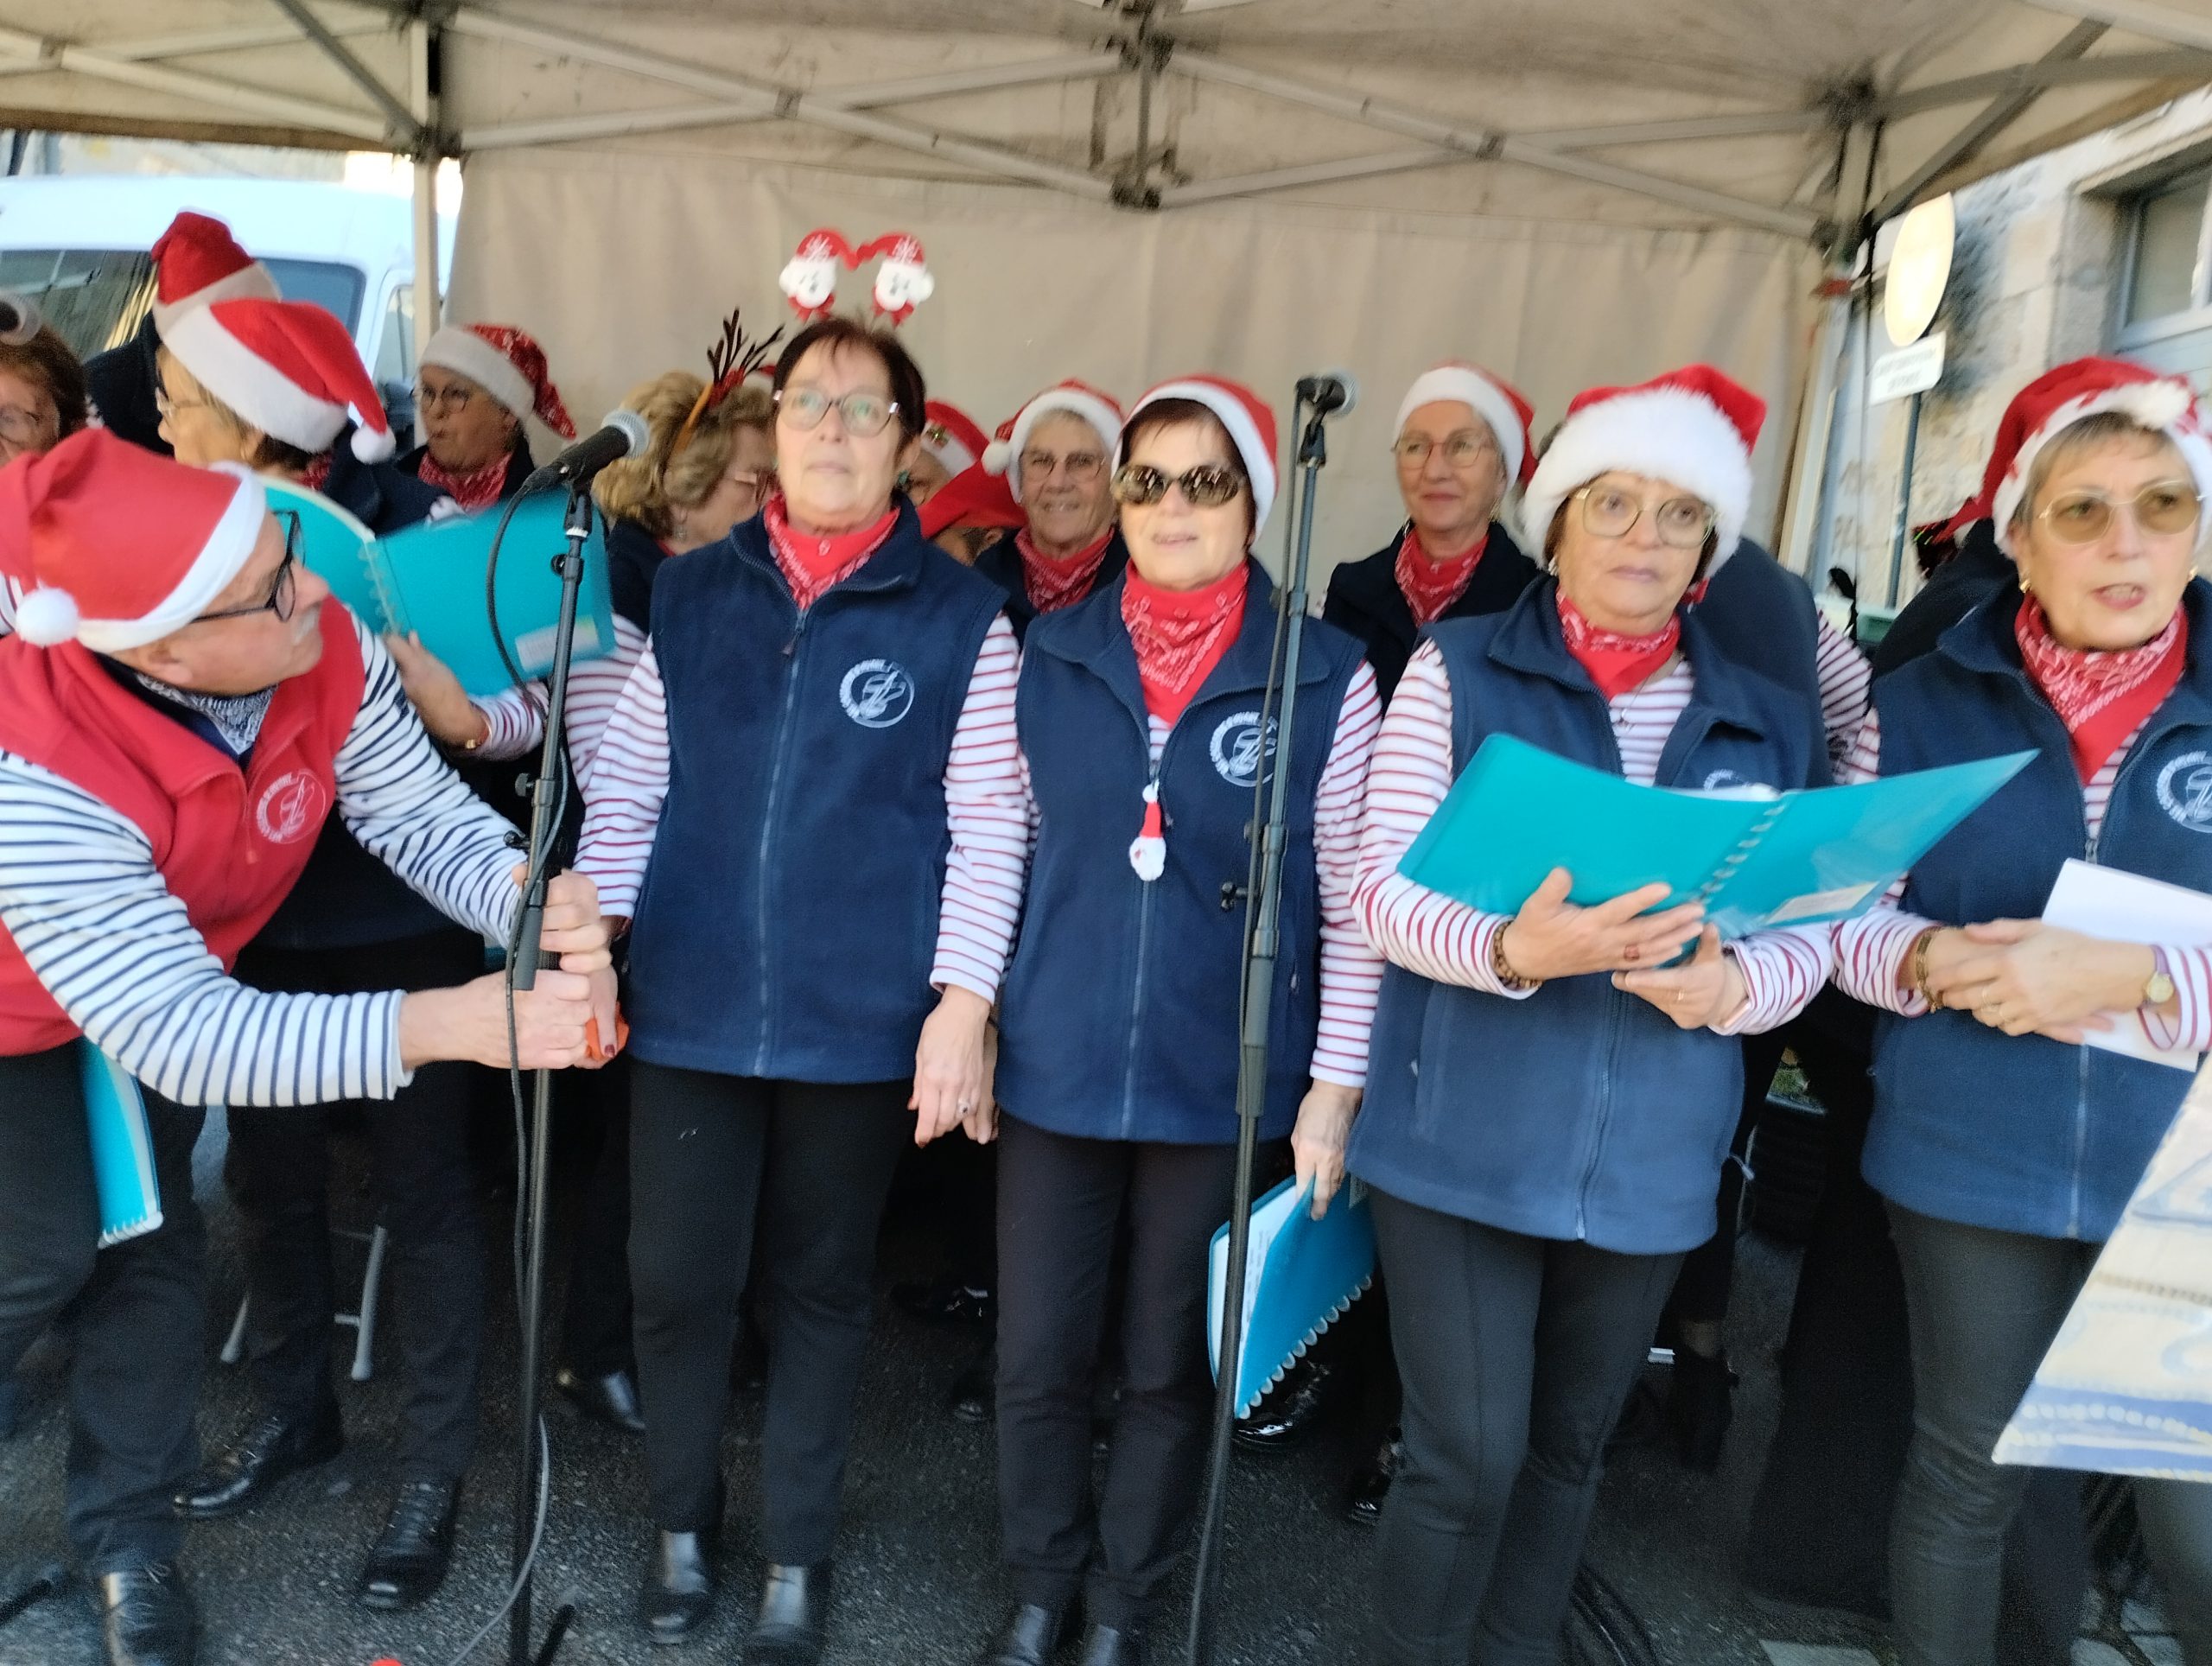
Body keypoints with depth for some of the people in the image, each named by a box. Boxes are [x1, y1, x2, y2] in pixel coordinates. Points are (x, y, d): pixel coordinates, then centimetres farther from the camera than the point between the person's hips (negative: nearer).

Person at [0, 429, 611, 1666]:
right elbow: (185, 1034, -45)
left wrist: (535, 906, -48)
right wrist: (452, 1022, -56)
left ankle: (130, 1538, 25)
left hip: (165, 970, 5)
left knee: (155, 1238, 8)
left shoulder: (328, 650, -31)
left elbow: (426, 816, -25)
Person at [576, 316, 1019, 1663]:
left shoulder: (961, 616, -3)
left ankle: (799, 1553, 34)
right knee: (677, 1278, 10)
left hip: (863, 1020, -2)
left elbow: (987, 830, -5)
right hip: (690, 1006, 2)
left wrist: (961, 1001, -11)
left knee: (822, 1284, 14)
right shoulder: (690, 594, 5)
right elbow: (627, 790, 7)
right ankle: (684, 1522, 37)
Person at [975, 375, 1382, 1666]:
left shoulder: (1328, 675, -5)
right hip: (1058, 1063, 2)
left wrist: (1335, 1083, -5)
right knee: (1039, 1356, 12)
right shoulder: (1051, 654, 3)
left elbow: (1353, 903, -3)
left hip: (1223, 1079, -2)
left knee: (1172, 1363, 14)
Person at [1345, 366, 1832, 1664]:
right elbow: (1385, 885, -9)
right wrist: (1515, 947, -27)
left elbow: (1813, 928, 6)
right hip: (1465, 1136, -3)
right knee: (1469, 1454, -1)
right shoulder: (1460, 669, -2)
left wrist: (1732, 984, -17)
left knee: (1571, 1446, 18)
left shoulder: (1772, 725, 8)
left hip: (1649, 1157, 4)